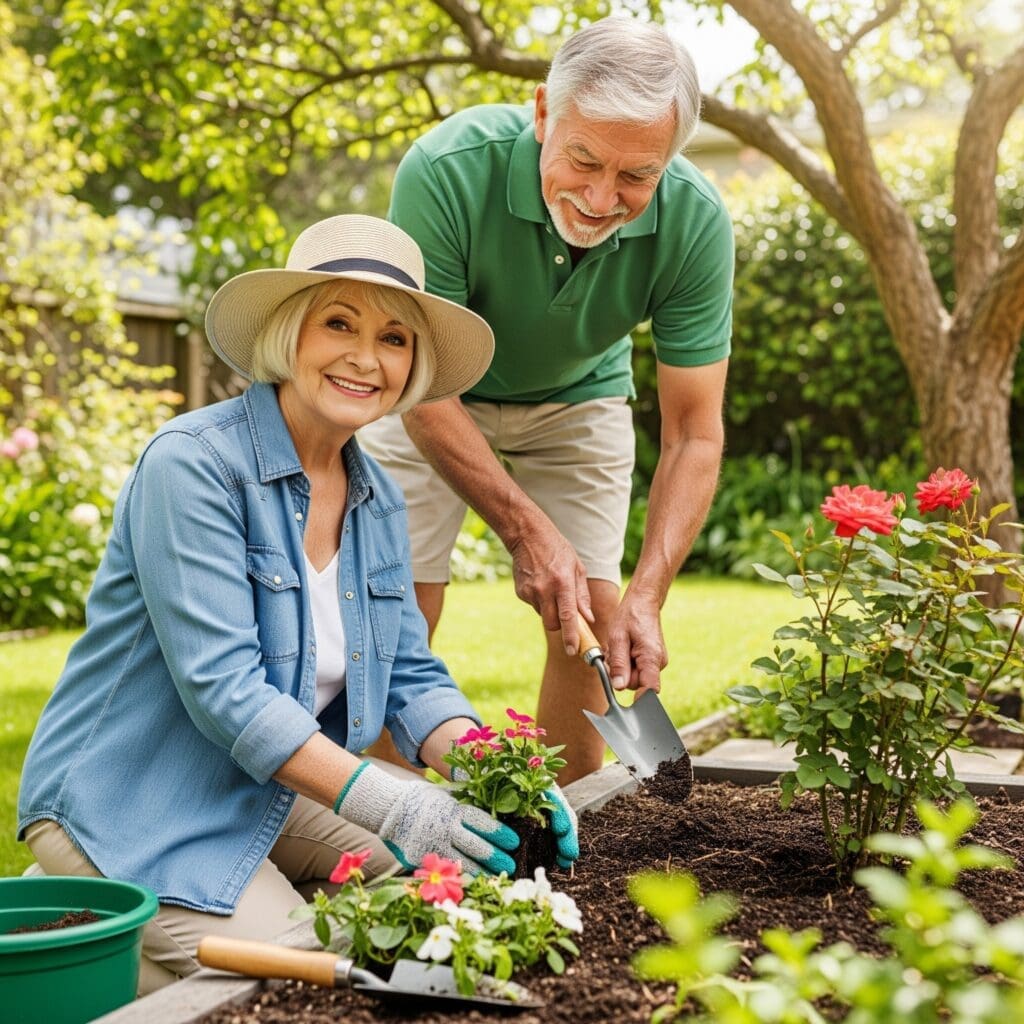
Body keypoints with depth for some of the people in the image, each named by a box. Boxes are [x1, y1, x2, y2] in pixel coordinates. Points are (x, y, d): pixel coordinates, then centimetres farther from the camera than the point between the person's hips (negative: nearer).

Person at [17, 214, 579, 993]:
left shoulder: (379, 501, 4)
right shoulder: (192, 463, -20)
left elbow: (411, 680, 2)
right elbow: (222, 687, -26)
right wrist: (387, 803, -33)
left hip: (267, 800, 7)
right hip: (131, 808, -7)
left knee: (462, 880, -2)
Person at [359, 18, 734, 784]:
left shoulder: (695, 222, -28)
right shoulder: (446, 171, -35)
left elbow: (693, 432, -24)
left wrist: (646, 596, -36)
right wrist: (526, 531, -36)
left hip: (578, 399, 2)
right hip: (433, 394, -1)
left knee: (592, 622, -4)